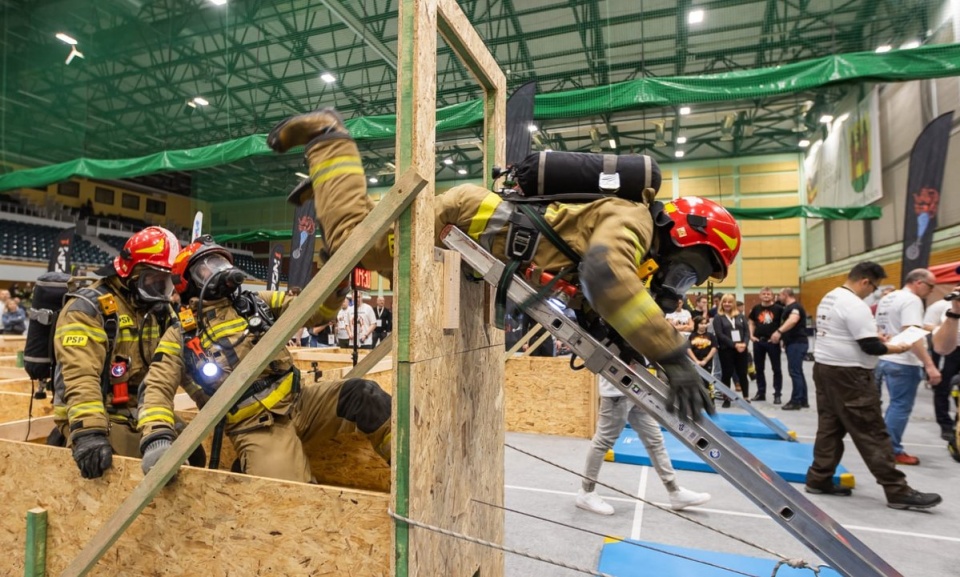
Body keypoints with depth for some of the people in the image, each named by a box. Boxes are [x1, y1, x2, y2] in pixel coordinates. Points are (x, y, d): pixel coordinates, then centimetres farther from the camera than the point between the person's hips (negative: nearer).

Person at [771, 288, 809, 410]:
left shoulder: (794, 306, -15)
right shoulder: (789, 307, 19)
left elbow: (793, 320, -36)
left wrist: (779, 331, -47)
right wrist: (783, 338, 26)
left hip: (797, 343, -11)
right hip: (793, 343, 11)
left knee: (794, 372, -8)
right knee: (798, 372, 13)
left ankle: (796, 401, -3)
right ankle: (803, 401, 19)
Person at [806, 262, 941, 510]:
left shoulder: (829, 299, 12)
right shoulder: (855, 305, -17)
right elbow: (870, 347, -18)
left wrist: (873, 333, 14)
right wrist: (896, 348, -1)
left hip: (824, 368, 9)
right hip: (848, 374, -9)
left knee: (829, 427, 12)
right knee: (872, 433, -2)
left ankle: (818, 480, 16)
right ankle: (898, 491, 6)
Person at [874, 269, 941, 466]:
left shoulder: (887, 298, 14)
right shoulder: (911, 300, -15)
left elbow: (880, 330, 21)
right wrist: (929, 365, -27)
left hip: (886, 359, 9)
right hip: (903, 363, -9)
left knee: (896, 405, 18)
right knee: (901, 408, 0)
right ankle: (893, 451, 8)